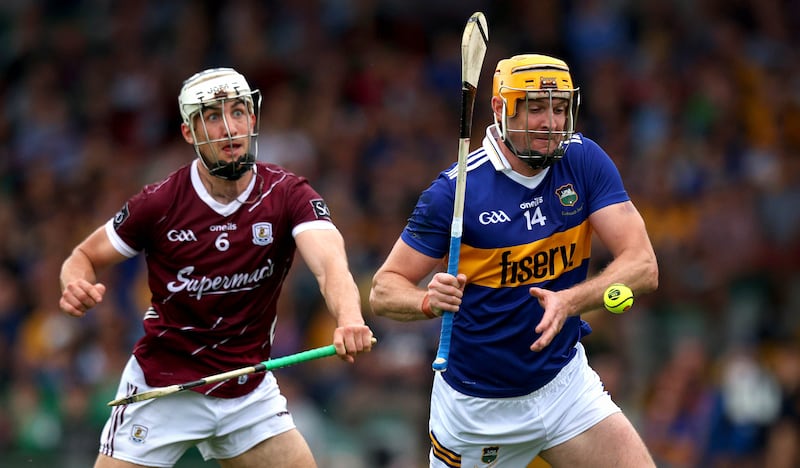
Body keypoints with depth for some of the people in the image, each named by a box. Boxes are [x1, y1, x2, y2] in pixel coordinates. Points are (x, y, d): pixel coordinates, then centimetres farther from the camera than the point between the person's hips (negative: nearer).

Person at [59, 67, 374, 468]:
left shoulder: (288, 194, -11)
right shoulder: (159, 202, -12)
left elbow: (329, 264, -28)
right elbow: (83, 257, 1)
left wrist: (348, 318, -51)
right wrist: (77, 285, -25)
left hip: (249, 388, 2)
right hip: (162, 389, -2)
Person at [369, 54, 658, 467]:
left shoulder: (584, 162, -7)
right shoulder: (456, 189, -16)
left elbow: (643, 267, -14)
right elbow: (384, 290, -11)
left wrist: (569, 301, -32)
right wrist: (430, 300, -34)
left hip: (563, 382, 2)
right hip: (475, 402, -2)